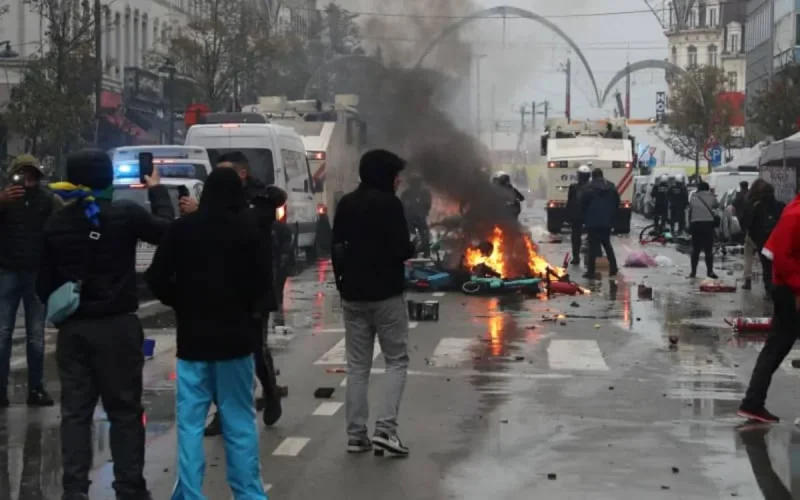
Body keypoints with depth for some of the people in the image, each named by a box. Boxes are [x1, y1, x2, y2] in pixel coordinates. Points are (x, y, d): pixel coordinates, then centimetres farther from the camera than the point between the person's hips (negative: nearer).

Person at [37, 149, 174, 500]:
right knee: (125, 410, 4)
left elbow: (45, 282, 6)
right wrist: (157, 191, 17)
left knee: (75, 411, 7)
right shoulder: (126, 214, -11)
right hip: (117, 325, -3)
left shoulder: (55, 224, 2)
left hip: (73, 328, 3)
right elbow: (166, 230, 4)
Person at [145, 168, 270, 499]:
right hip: (235, 334, 0)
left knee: (190, 422, 4)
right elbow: (262, 282, -3)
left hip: (193, 335, 0)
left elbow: (157, 279, -4)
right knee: (240, 421, 7)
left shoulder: (182, 228, -4)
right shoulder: (248, 229, -6)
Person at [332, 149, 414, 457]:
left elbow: (336, 247, 12)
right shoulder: (389, 203, -12)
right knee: (396, 361, 3)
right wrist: (411, 250, 4)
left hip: (353, 295, 6)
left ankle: (356, 435, 6)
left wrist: (343, 283, 16)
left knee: (357, 365, 9)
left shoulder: (346, 204, 9)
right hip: (385, 294, -6)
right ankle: (385, 428, -10)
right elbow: (402, 249, -18)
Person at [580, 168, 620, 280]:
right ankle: (613, 268, 18)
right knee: (607, 244, 19)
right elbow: (617, 204, 11)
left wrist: (585, 218, 8)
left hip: (593, 222, -5)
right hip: (607, 221, 5)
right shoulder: (612, 187, 7)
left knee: (593, 246, -4)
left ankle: (591, 272, -5)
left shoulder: (589, 188, -10)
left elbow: (583, 204, -8)